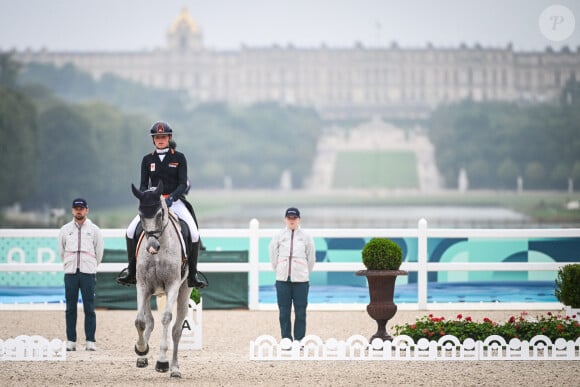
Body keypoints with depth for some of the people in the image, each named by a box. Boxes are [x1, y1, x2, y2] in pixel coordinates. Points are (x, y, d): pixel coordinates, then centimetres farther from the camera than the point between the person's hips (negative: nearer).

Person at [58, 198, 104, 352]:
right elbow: (61, 251, 15)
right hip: (70, 273, 2)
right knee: (70, 308, 3)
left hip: (88, 274, -2)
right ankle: (70, 341, 5)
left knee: (89, 308, -3)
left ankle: (90, 341, -2)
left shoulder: (94, 229, 5)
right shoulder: (65, 229, 8)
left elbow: (99, 251, 10)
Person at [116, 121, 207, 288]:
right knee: (131, 231, -17)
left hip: (175, 201, -2)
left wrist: (172, 197, -23)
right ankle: (131, 270, -4)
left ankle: (192, 275, -9)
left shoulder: (179, 158, 2)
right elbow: (143, 185, 6)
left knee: (193, 233, -22)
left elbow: (183, 184, -5)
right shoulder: (147, 159, 8)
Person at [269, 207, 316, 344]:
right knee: (284, 312, 1)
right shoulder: (278, 236, 4)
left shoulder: (306, 237, 3)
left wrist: (304, 273, 11)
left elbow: (311, 258, 9)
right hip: (283, 280, 1)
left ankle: (299, 341, 4)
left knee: (300, 312, -1)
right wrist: (280, 271, 11)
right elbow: (273, 256, 11)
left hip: (301, 280, -1)